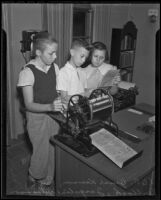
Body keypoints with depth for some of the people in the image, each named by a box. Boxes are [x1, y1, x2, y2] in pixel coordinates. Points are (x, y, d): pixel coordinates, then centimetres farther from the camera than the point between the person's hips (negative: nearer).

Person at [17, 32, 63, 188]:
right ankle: (33, 179, 39)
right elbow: (29, 104, -19)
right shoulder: (28, 72, -18)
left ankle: (47, 180, 38)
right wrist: (50, 106, -35)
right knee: (42, 152, 8)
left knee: (53, 150, 11)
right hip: (37, 117, -5)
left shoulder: (54, 67, -1)